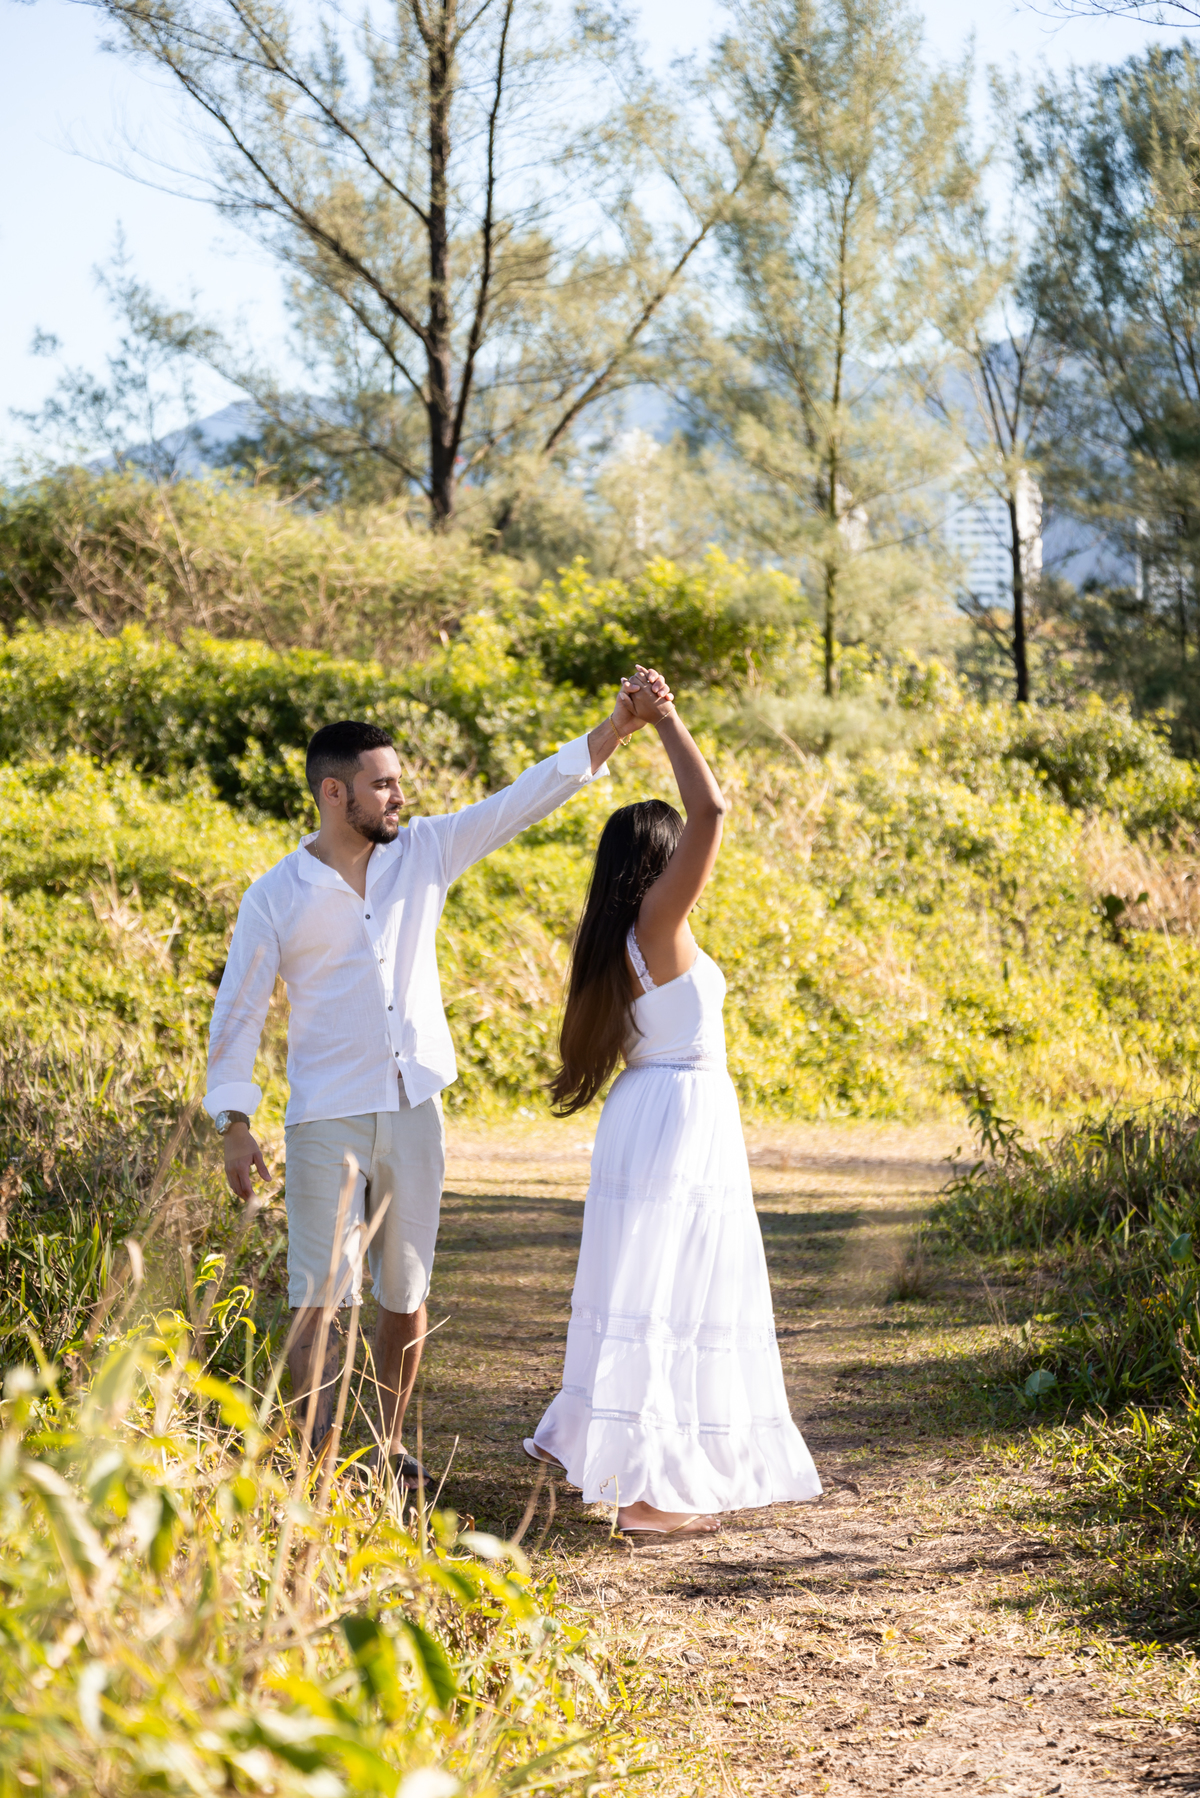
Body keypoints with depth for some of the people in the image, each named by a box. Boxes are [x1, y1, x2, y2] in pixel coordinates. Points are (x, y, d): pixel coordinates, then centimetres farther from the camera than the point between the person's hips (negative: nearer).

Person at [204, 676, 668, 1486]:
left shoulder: (425, 851, 4)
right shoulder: (276, 897, -4)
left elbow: (525, 799, 1)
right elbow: (239, 1010, -1)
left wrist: (616, 728, -7)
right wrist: (235, 1123, -8)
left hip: (414, 1112, 4)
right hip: (327, 1120, -3)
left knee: (406, 1294, 10)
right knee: (321, 1294, -6)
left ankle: (389, 1444, 23)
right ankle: (316, 1457, -4)